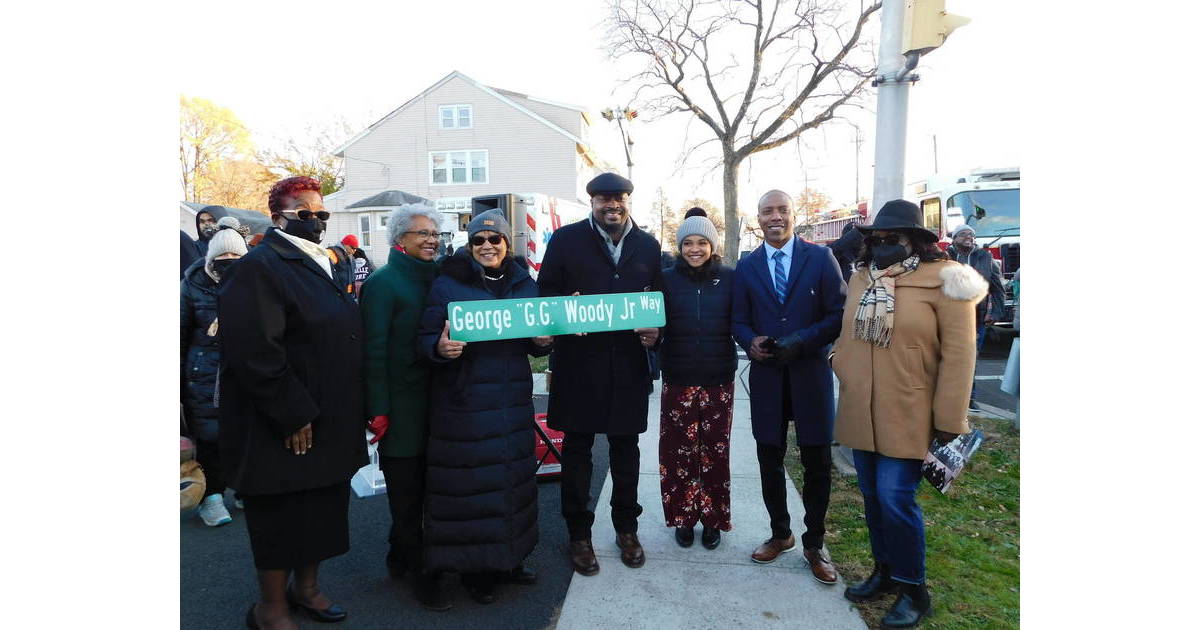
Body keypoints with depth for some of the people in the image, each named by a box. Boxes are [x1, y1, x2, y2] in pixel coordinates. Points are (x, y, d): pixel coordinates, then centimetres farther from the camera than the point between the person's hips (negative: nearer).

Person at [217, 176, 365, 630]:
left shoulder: (319, 265, 13)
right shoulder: (259, 267, -14)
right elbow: (253, 353, -23)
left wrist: (348, 413, 15)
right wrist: (294, 416, -21)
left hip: (329, 424, 8)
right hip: (284, 431, -8)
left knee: (321, 509, 19)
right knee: (280, 517, 7)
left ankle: (306, 587, 38)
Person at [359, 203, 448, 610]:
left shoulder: (436, 278, 10)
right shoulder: (383, 283, -8)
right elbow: (374, 349, -12)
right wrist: (378, 411, -15)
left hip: (432, 401, 6)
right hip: (402, 404, -6)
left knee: (420, 483, 14)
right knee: (407, 490, 5)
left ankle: (400, 555, 34)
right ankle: (420, 572, 18)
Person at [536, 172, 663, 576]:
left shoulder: (647, 246, 9)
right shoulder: (566, 239, 0)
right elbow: (545, 293, 0)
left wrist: (656, 332, -7)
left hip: (629, 364, 3)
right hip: (579, 363, -2)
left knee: (625, 448, 14)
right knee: (577, 450, 7)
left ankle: (627, 528, 32)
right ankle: (579, 534, 24)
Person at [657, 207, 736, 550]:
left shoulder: (729, 278, 2)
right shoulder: (667, 279, 3)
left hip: (718, 380, 0)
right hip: (678, 380, 0)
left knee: (714, 451, 8)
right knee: (678, 450, 5)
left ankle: (713, 519, 25)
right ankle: (683, 518, 23)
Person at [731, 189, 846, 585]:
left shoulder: (820, 258, -1)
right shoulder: (747, 267, 7)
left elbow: (838, 314, -5)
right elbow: (740, 321, 9)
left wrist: (800, 342, -18)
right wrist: (751, 343, -13)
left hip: (810, 374, -2)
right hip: (766, 376, 2)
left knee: (818, 462, 5)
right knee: (770, 460, 11)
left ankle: (814, 544, 24)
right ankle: (780, 534, 31)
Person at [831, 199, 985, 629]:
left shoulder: (942, 281, -9)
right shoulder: (861, 278, 9)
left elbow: (958, 354, -11)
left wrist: (949, 420, -13)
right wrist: (843, 373, 12)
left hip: (907, 416, -6)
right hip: (860, 412, 6)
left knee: (895, 498, -5)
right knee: (872, 496, 14)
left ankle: (912, 589, 17)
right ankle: (884, 572, 33)